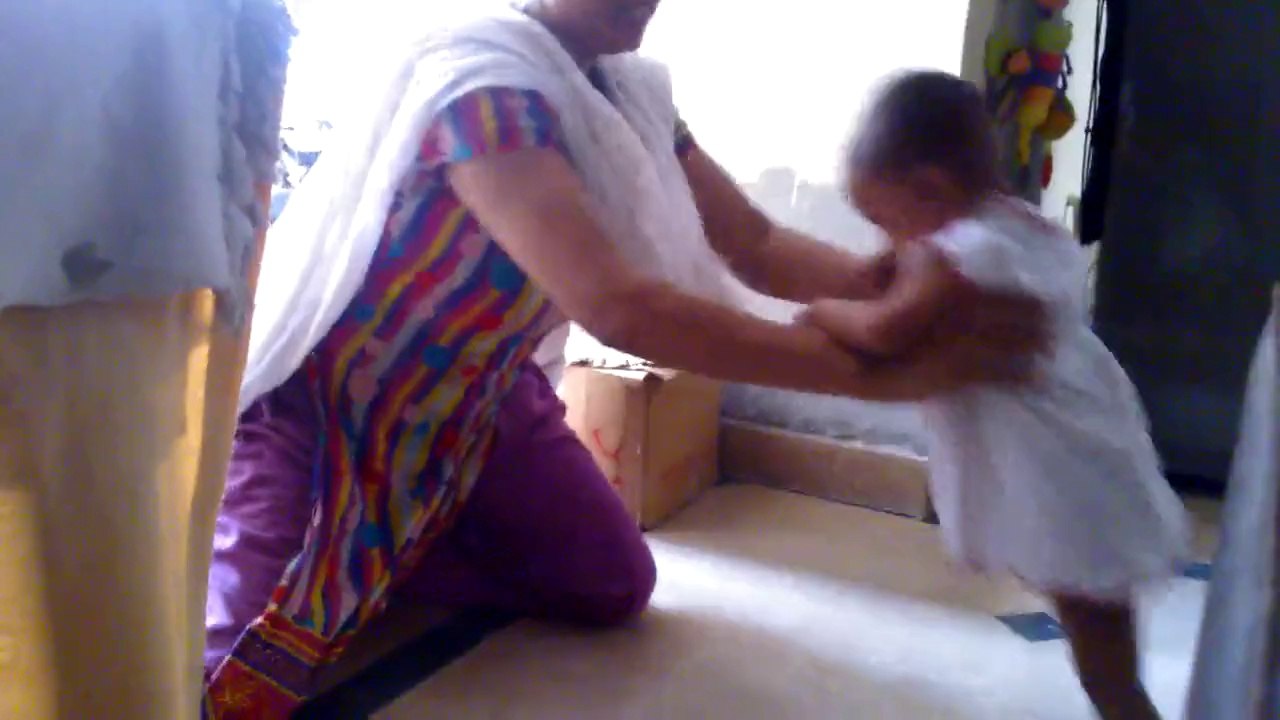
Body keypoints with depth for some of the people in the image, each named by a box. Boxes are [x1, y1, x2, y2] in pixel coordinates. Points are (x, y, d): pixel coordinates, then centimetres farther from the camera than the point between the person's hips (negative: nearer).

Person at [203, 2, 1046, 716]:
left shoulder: (628, 91, -5)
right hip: (322, 389, -7)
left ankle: (385, 548, 17)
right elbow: (614, 304, -40)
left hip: (472, 389, 7)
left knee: (614, 587, 4)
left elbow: (755, 246, -5)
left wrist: (886, 281, -26)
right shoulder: (484, 77, -30)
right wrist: (881, 370, -39)